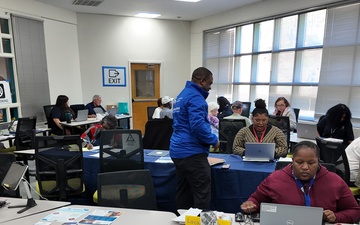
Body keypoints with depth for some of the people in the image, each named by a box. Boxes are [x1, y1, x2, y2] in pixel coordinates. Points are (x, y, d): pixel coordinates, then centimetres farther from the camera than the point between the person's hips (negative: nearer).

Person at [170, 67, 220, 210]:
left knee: (184, 191, 17)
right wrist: (213, 140, -11)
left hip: (178, 150, 10)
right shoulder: (195, 97, -14)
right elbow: (197, 125, -25)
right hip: (191, 152, -10)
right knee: (202, 193, -2)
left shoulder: (182, 95, 17)